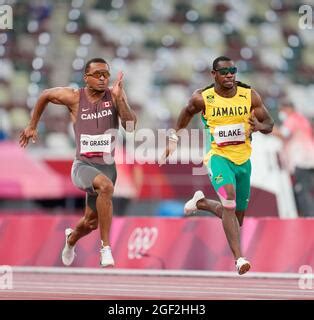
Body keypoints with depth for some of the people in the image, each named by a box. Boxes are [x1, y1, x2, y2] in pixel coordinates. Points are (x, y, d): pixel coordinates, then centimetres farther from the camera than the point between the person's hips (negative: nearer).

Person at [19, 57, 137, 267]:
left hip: (108, 166, 3)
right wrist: (32, 126, 17)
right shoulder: (74, 97, -7)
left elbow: (131, 126, -17)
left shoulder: (115, 95, -6)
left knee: (91, 222, 19)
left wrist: (119, 99, -29)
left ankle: (71, 238, 58)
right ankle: (106, 249, -33)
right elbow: (45, 96, 11)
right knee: (106, 185, -37)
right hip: (83, 165, -3)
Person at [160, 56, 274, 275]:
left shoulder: (250, 96, -5)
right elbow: (188, 112, 13)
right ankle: (239, 259, -33)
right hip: (218, 156, -4)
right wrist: (174, 138, 15)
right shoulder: (202, 98, -9)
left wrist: (260, 126, -22)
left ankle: (201, 202, 47)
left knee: (236, 217, 15)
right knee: (229, 200, -30)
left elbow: (270, 124, 1)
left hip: (243, 160, 4)